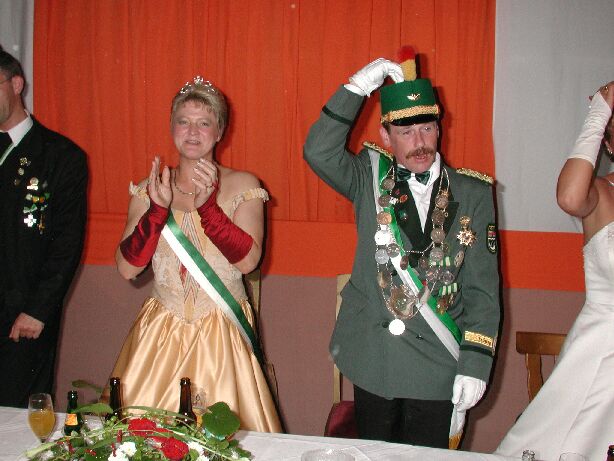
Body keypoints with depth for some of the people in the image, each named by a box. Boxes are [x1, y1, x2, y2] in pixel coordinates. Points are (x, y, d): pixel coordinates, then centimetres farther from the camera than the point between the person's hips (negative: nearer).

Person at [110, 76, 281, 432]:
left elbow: (248, 259, -14)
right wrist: (158, 208, -17)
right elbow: (127, 267, -4)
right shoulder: (150, 188, 5)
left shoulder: (242, 186, -1)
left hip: (222, 336, -2)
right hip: (161, 334, 2)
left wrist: (208, 204, -24)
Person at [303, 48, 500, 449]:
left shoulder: (473, 193, 0)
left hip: (438, 369, 0)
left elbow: (482, 289, -2)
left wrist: (475, 364, -8)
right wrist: (358, 87, -18)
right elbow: (319, 152, -16)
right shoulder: (370, 178, 3)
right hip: (374, 356, 1)